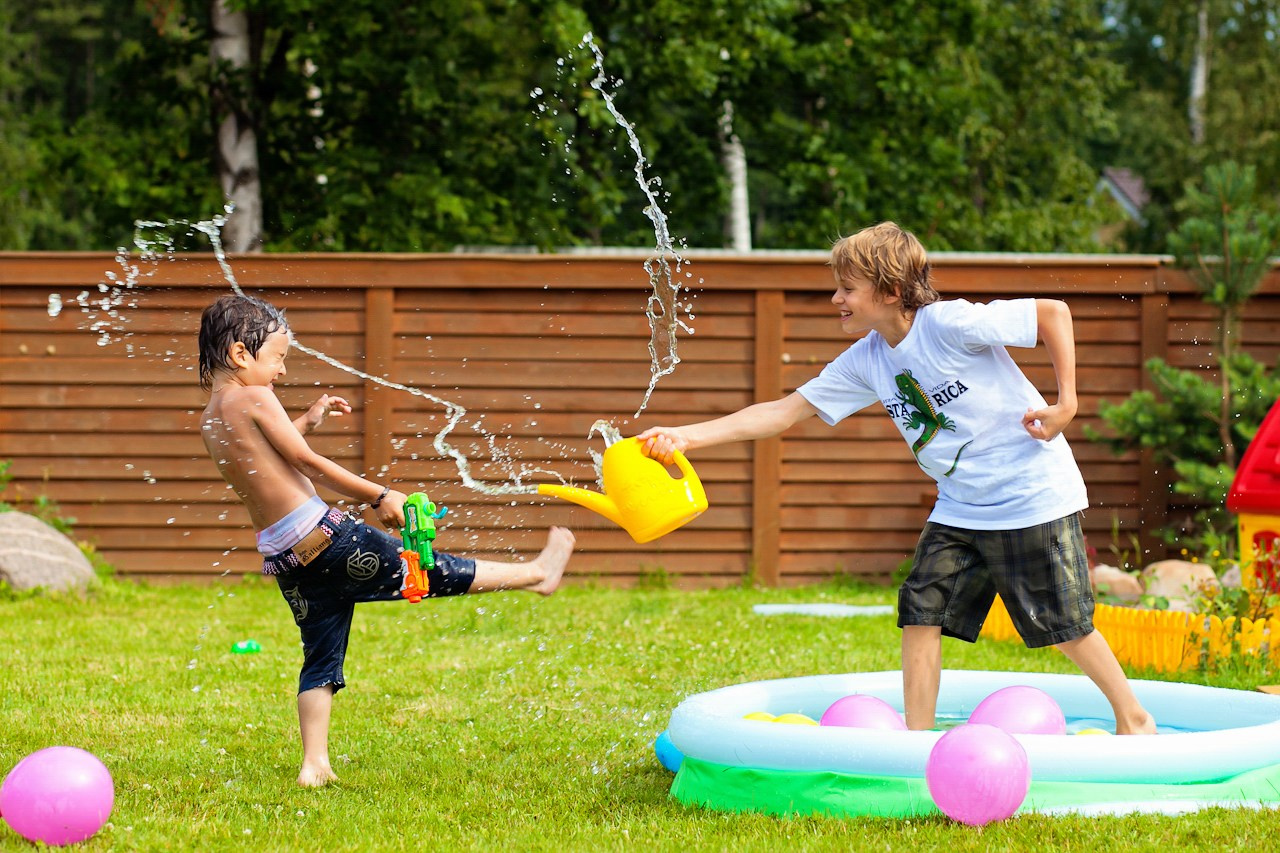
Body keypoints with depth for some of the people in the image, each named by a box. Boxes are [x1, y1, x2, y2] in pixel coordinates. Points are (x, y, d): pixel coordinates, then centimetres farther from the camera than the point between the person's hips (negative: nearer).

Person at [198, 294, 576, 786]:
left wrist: (307, 422, 30)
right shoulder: (254, 398, -11)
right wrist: (379, 496, -10)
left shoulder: (210, 422, 13)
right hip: (321, 533, -8)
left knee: (321, 654, 14)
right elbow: (307, 462, -13)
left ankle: (314, 764, 10)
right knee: (429, 570, 4)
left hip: (282, 555, 8)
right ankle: (536, 572, 17)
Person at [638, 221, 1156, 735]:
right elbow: (785, 412, -1)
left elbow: (1053, 313, -16)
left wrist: (1066, 404, -18)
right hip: (959, 508, 7)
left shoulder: (949, 324, -21)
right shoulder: (865, 362, 0)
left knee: (1064, 626, 1)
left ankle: (1134, 719, 21)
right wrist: (686, 437, -9)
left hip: (1033, 496, -7)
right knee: (920, 615, -2)